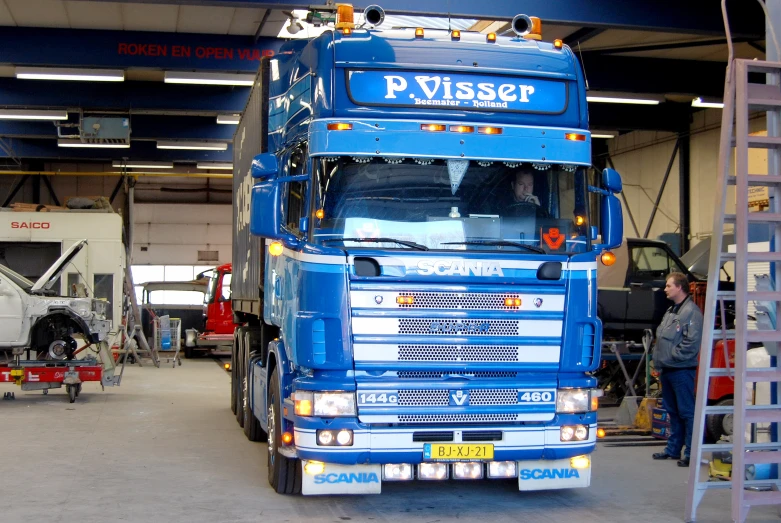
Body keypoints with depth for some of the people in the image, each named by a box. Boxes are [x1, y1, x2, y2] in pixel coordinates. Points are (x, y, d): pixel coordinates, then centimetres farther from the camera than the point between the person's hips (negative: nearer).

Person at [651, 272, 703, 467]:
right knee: (673, 412, 16)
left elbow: (692, 342, -21)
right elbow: (661, 339, 23)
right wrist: (659, 362, 14)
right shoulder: (671, 311, 17)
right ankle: (673, 449, 24)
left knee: (687, 412, -5)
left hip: (682, 370, -10)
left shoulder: (691, 312, -13)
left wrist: (672, 356, -15)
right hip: (667, 370, 10)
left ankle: (691, 453, -2)